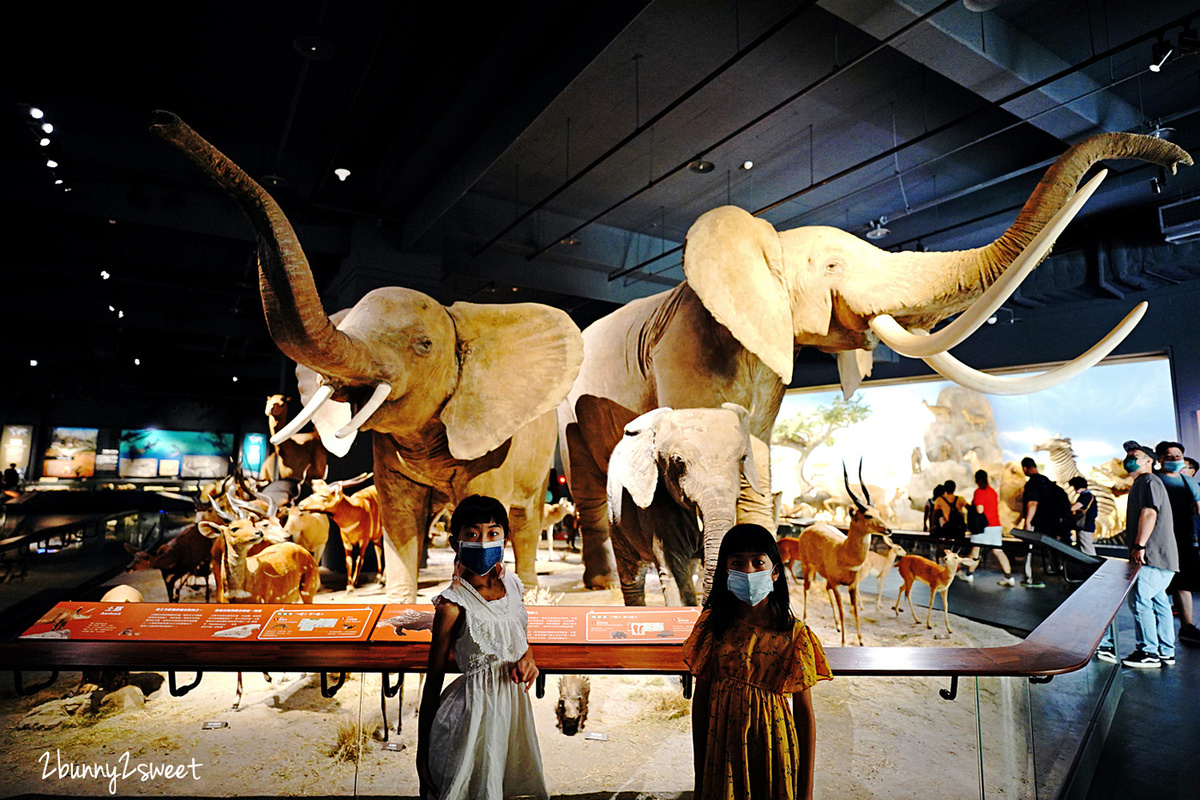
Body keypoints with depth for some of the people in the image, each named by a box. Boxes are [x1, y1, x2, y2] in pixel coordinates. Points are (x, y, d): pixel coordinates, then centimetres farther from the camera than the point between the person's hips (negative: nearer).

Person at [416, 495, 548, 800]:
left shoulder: (512, 584, -3)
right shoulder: (452, 606, -20)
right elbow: (434, 678, -11)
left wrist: (527, 659, -9)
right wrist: (422, 754, -6)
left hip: (514, 703, 6)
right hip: (473, 708, -6)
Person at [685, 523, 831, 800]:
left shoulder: (794, 634, -12)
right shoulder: (713, 624, -9)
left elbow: (804, 712, -5)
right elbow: (700, 698, -1)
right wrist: (699, 775, 3)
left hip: (772, 746, -1)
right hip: (723, 745, 1)